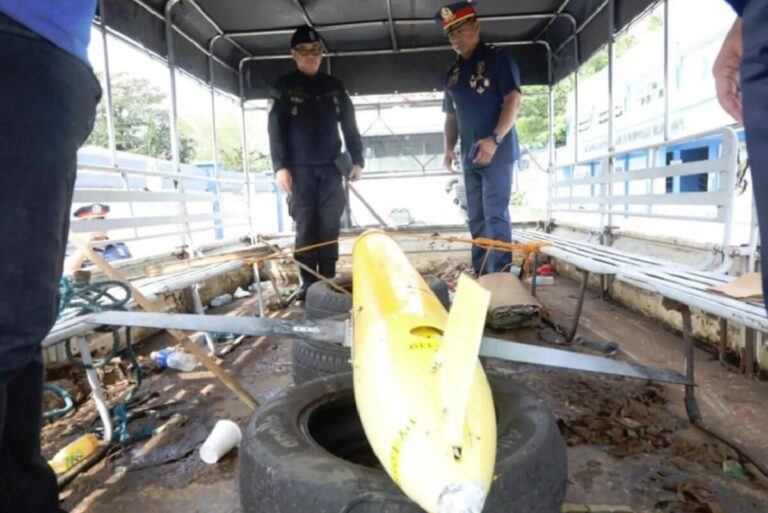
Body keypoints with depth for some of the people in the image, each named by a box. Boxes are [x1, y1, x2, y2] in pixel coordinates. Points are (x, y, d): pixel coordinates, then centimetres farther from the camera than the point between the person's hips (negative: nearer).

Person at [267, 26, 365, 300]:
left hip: (331, 167, 3)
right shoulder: (283, 87, 5)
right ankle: (308, 282, 1)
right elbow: (275, 130, -2)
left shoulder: (334, 87, 14)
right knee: (306, 226, -4)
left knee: (330, 226, 0)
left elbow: (349, 125, 14)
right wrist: (280, 166, -13)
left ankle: (328, 279, 7)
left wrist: (357, 160, 4)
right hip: (300, 168, -2)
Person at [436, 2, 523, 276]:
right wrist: (449, 148, 6)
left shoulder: (498, 58, -2)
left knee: (495, 215, -10)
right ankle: (481, 275, 16)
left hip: (497, 152, -7)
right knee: (476, 218, 8)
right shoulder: (453, 72, 17)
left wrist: (495, 139, -23)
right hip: (470, 156, 7)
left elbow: (513, 100, -11)